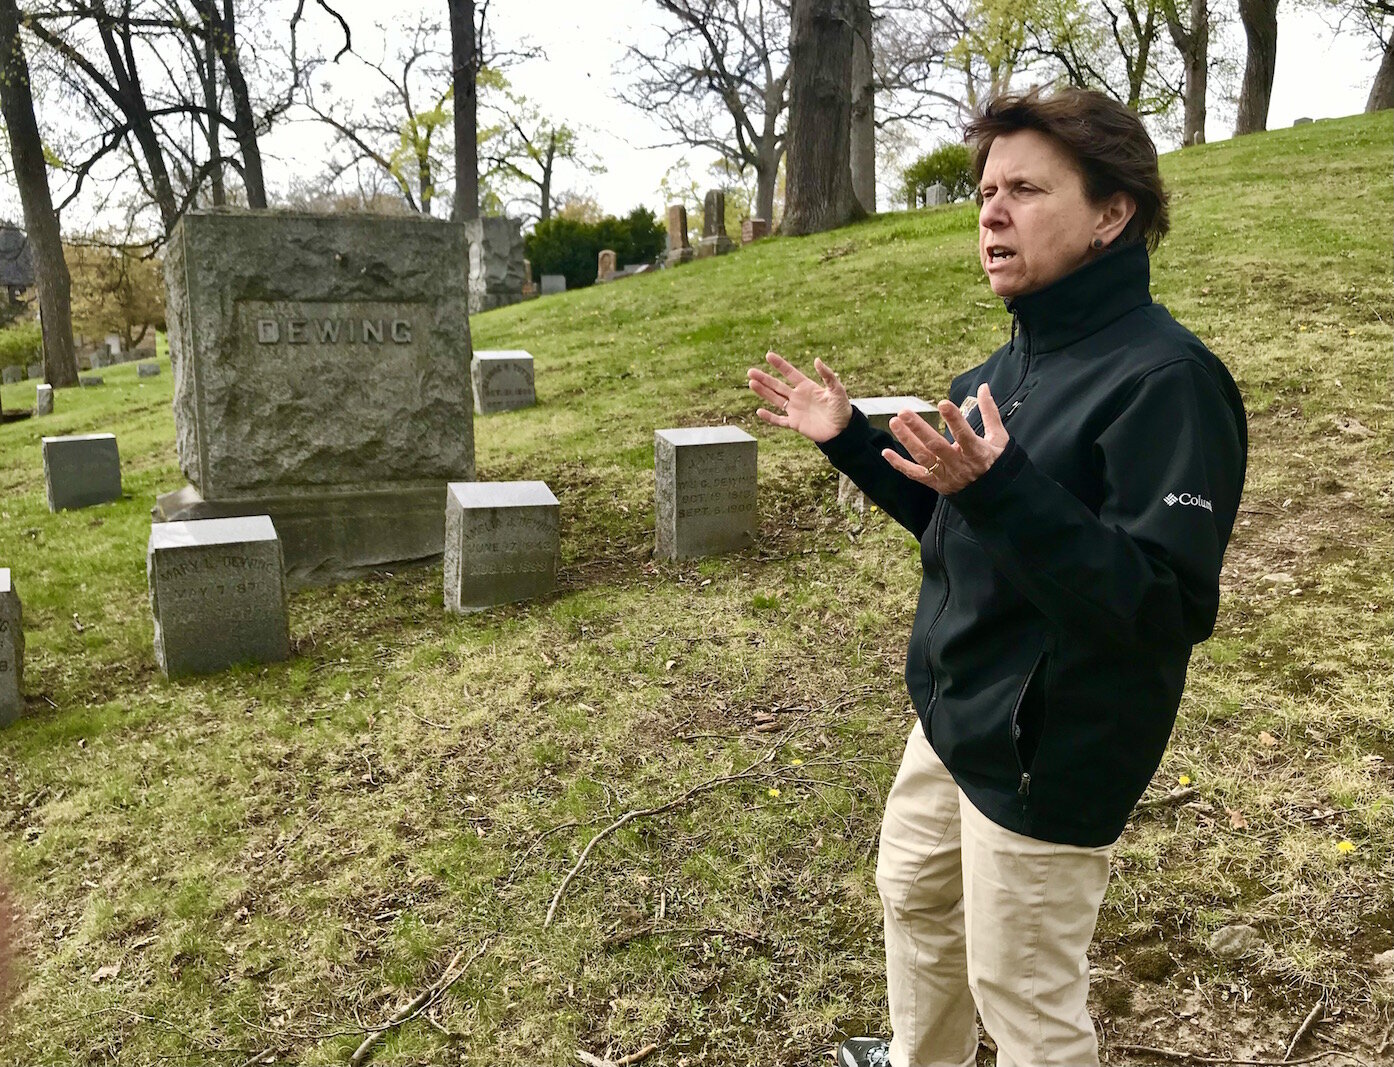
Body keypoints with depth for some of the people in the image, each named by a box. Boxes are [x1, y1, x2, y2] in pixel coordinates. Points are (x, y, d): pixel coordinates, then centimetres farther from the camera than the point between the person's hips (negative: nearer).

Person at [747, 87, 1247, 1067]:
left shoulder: (1165, 379, -23)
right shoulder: (1012, 364, 6)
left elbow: (1170, 607, -29)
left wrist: (1000, 488, -39)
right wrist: (849, 438, 7)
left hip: (1047, 756, -9)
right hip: (954, 716, 9)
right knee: (914, 895, 27)